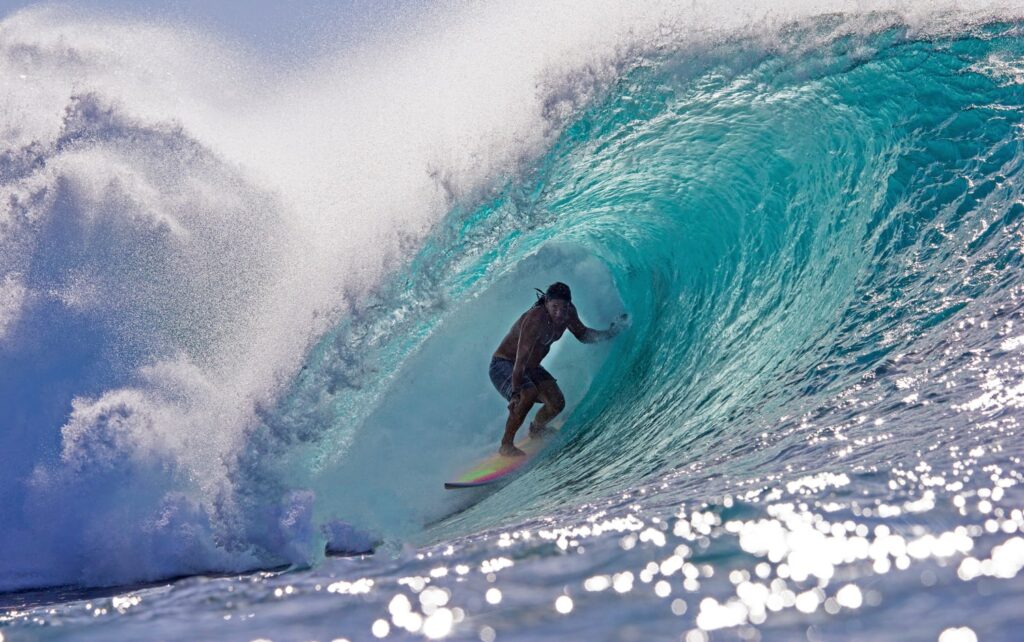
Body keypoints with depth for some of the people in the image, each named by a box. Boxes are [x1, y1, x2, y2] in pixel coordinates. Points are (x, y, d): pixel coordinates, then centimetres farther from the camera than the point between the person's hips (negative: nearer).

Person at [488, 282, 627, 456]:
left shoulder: (568, 313, -11)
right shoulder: (535, 320, -34)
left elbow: (583, 335, 9)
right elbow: (520, 360, -37)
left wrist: (610, 333, -4)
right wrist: (516, 393, -42)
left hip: (531, 368, 7)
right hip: (503, 365, -7)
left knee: (557, 402, -5)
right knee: (528, 395, -33)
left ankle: (536, 428, 28)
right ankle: (506, 444, -19)